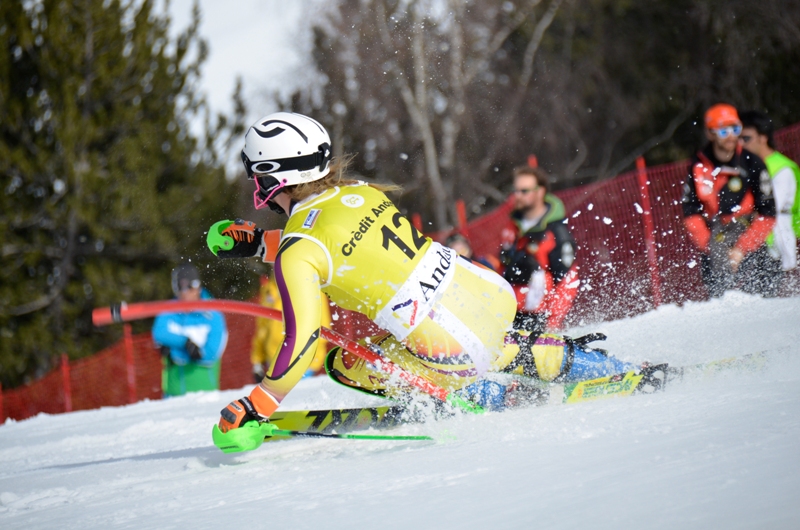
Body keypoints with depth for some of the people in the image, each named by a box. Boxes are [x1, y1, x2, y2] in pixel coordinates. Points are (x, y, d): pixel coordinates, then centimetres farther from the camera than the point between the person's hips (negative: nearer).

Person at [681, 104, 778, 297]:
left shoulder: (751, 164, -5)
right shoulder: (698, 167, 1)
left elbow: (767, 215, -4)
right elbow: (691, 212, 4)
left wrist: (741, 249, -11)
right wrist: (709, 246, -8)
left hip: (750, 240, -1)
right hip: (714, 242, 1)